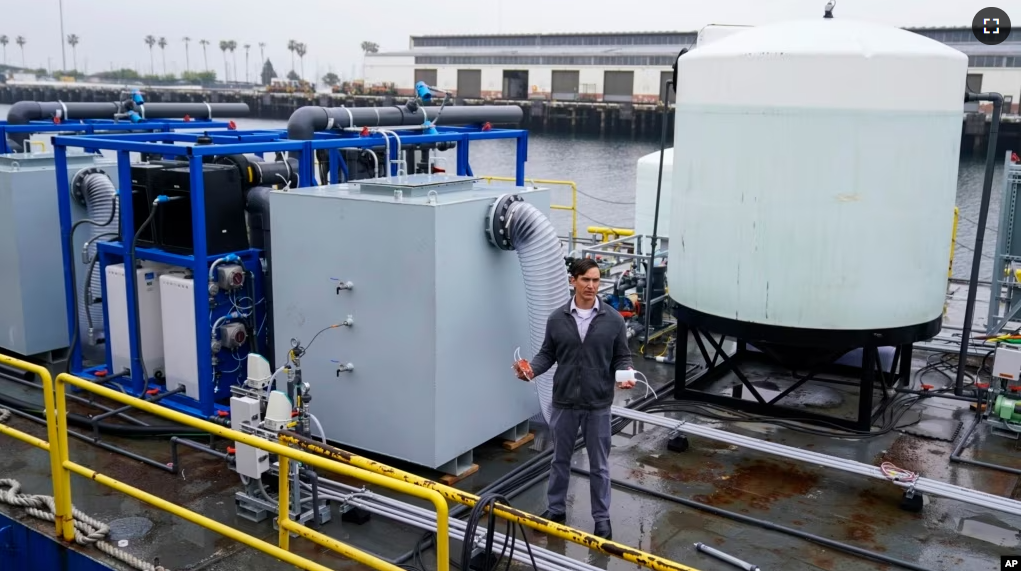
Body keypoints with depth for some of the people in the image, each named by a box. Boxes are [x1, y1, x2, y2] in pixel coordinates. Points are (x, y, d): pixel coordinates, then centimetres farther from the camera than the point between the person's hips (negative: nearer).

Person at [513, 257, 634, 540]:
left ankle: (602, 517, 23)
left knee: (599, 464, 9)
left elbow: (622, 357, 1)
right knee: (560, 459, 16)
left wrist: (625, 374, -19)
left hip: (598, 403, -1)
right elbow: (547, 354, 4)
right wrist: (531, 370, -14)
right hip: (564, 402, 1)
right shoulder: (557, 318, -2)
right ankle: (556, 510, 32)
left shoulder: (613, 319, -5)